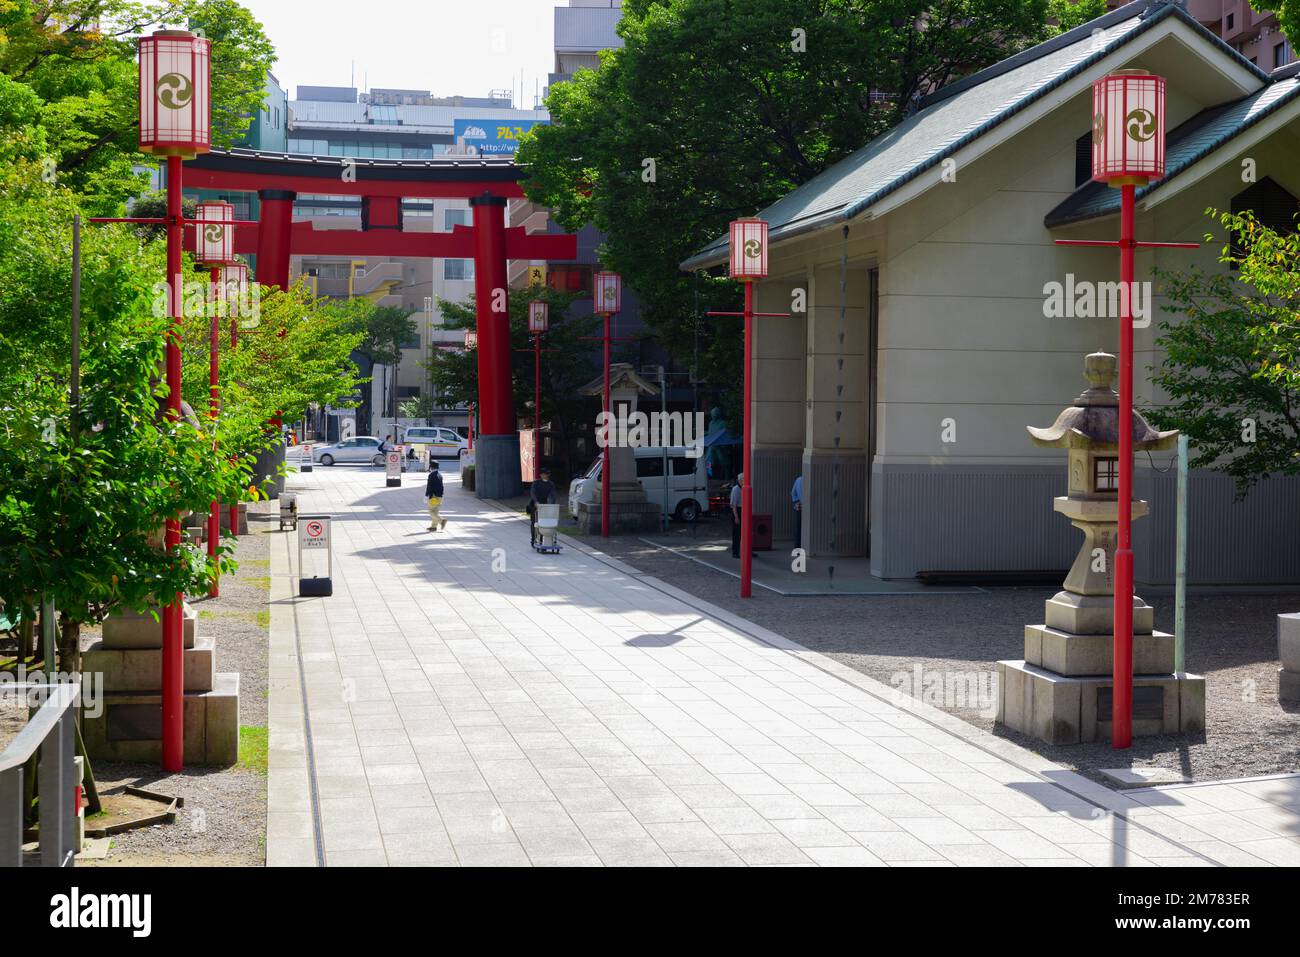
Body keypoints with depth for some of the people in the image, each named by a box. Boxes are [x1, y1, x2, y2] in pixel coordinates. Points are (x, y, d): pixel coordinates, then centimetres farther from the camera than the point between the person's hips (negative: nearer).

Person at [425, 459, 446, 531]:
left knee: (431, 511, -4)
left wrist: (426, 495, -14)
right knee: (435, 511, 12)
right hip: (440, 496, 8)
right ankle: (434, 526, 13)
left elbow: (429, 486, -18)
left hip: (433, 496, -8)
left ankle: (442, 520, -20)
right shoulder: (440, 474, 12)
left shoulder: (431, 475, -14)